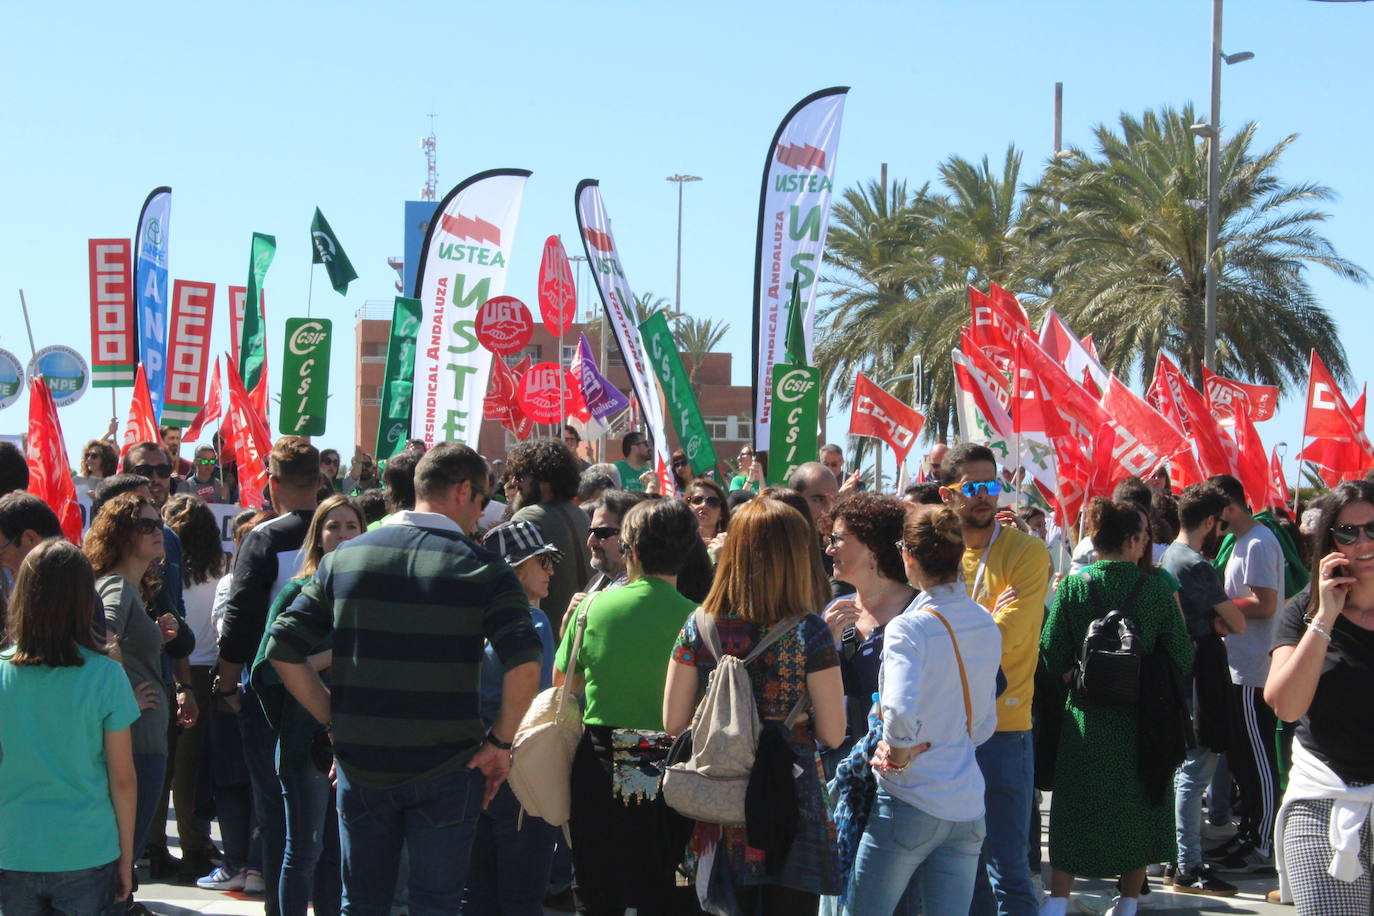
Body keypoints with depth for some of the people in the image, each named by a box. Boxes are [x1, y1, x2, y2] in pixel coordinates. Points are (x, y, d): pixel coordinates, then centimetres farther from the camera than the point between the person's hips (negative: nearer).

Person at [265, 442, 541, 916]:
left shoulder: (345, 558, 4)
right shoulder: (482, 568, -7)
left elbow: (282, 649, 1)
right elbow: (524, 664, -20)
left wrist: (335, 720, 7)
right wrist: (499, 742, -7)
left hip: (359, 767, 3)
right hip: (444, 769, -3)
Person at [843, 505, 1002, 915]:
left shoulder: (910, 628, -16)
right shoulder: (986, 626, 6)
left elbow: (899, 711, -30)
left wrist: (898, 752, -13)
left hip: (909, 803, -6)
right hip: (967, 804, 6)